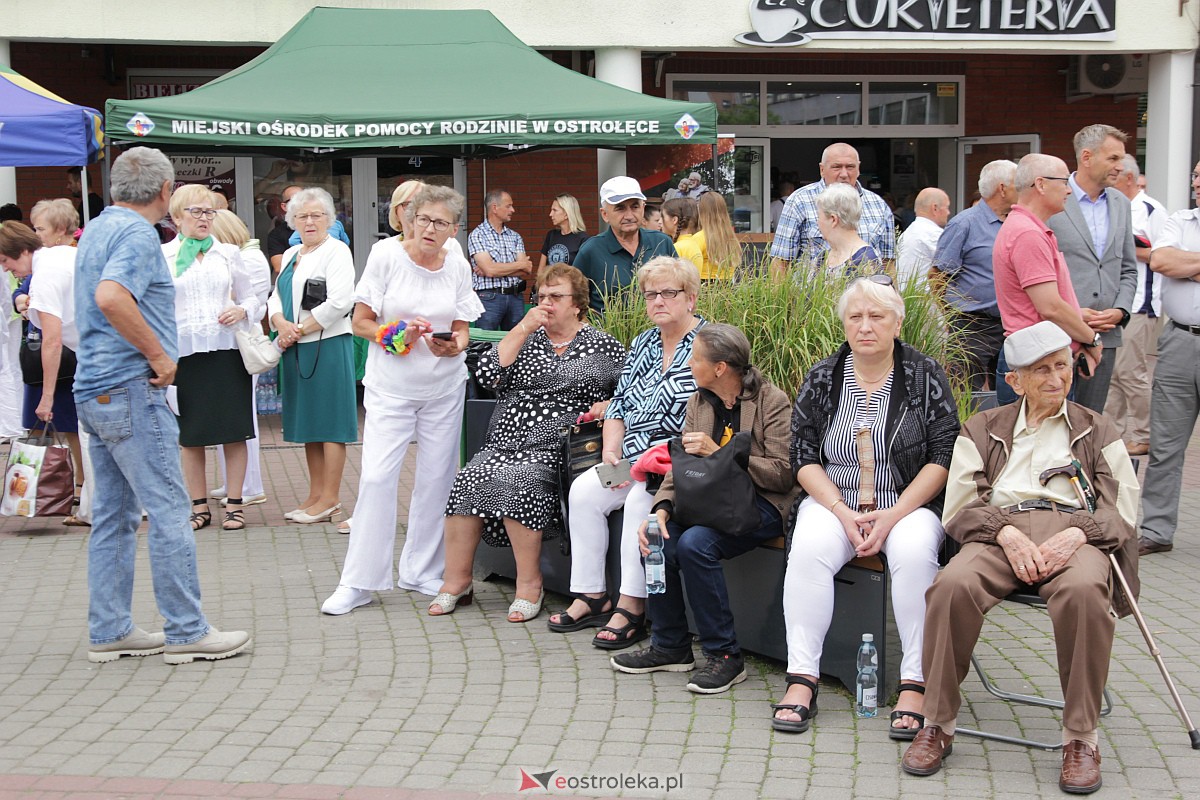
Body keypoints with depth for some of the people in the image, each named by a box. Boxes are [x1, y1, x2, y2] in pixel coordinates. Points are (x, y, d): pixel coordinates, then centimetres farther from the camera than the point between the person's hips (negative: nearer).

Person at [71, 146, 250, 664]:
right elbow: (111, 296, -30)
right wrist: (159, 354, -21)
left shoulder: (96, 229, 17)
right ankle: (186, 632, 0)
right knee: (169, 511, -5)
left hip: (93, 390, 10)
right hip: (131, 389, -10)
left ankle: (109, 631, 16)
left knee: (114, 515, 12)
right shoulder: (139, 233, -13)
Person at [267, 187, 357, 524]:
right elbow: (276, 297, 15)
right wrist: (282, 325, -7)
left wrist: (299, 329, -13)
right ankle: (315, 493, 20)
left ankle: (330, 498, 1)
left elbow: (339, 302, -17)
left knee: (329, 421, -4)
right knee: (308, 421, 12)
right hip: (295, 348, 8)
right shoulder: (290, 255, 18)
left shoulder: (336, 251, -6)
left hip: (327, 344, -8)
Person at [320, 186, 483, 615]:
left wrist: (452, 345, -14)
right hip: (391, 386, -3)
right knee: (376, 476, -10)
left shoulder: (458, 266, 2)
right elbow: (360, 322, -4)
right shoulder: (386, 254, -6)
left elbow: (462, 331, 8)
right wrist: (397, 334, -21)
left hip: (444, 386, 3)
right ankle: (358, 582, -2)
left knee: (436, 478, 6)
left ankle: (421, 571, 21)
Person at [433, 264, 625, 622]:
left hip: (554, 450, -4)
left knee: (516, 480, -33)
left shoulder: (604, 347, 11)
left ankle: (529, 584, -22)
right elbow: (487, 374, 3)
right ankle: (456, 580, -16)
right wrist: (523, 328, 1)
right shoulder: (525, 338, 19)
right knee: (469, 479, -25)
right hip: (503, 445, 4)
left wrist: (604, 408, -9)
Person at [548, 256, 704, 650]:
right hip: (632, 462, 7)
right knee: (584, 489, -12)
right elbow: (619, 403, 18)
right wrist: (611, 449, -1)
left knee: (640, 498, -30)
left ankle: (632, 607, -23)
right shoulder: (642, 344, 17)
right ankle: (592, 596, -6)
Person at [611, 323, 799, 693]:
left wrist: (718, 453, -20)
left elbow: (783, 473, -14)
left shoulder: (772, 402, -8)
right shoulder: (698, 401, 11)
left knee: (695, 544, -31)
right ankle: (670, 646, 0)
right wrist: (662, 508, -15)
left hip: (762, 504, -6)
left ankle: (724, 656, -17)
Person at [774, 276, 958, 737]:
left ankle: (914, 684, -26)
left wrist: (891, 516, -14)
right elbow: (804, 457, 4)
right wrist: (844, 514, -12)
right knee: (810, 547, -30)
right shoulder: (822, 379, 7)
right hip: (833, 500, 2)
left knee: (914, 551, -34)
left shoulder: (925, 376, 2)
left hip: (909, 504, -1)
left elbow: (943, 458, -3)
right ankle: (802, 679, -26)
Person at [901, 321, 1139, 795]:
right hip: (1001, 529, 1)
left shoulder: (1098, 432, 24)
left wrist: (1076, 535, -10)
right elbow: (959, 509, 11)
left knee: (1084, 592, -37)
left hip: (1075, 530, 0)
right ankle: (938, 725, -20)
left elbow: (1122, 512, 11)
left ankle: (1081, 738, -24)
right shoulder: (982, 430, 23)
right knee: (953, 585, -33)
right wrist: (1007, 533, -10)